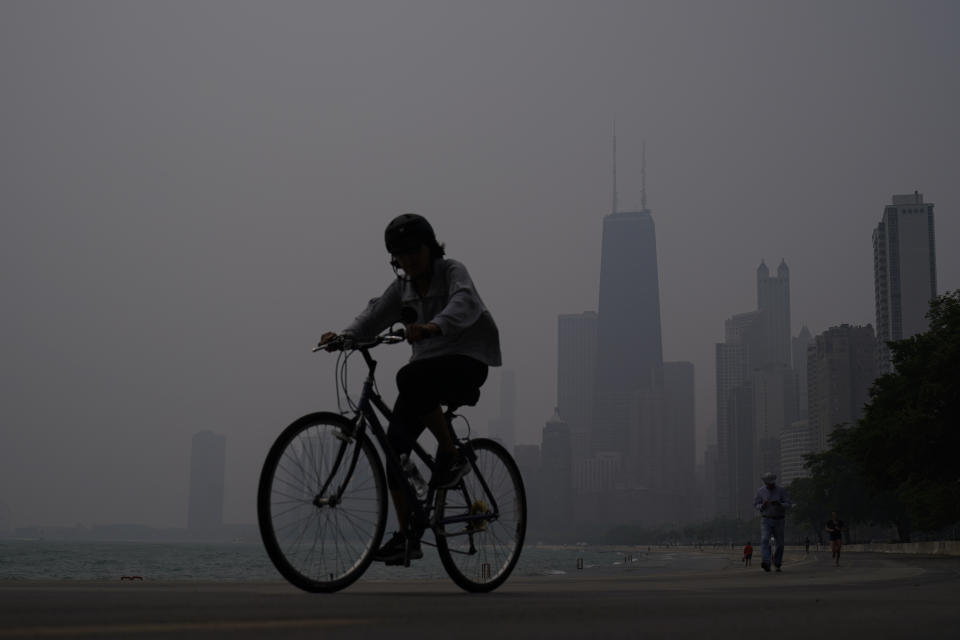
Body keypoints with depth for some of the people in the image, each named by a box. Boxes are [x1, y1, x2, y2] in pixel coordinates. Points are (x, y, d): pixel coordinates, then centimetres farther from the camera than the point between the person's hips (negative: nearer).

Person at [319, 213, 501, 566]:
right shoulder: (402, 286, 13)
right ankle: (408, 536, 1)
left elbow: (464, 303, -26)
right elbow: (376, 313, 0)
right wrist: (344, 335, -21)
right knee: (395, 441, -6)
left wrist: (435, 326, -47)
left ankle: (451, 455, -19)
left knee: (410, 378, -36)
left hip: (466, 362, -7)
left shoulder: (452, 271, -5)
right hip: (428, 367, 7)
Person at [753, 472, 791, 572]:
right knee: (764, 540, -21)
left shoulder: (781, 490, -3)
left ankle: (777, 565, 24)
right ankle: (766, 563, -35)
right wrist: (762, 506, -20)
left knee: (779, 544, 4)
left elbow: (788, 505, -7)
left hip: (778, 521, 1)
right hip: (765, 520, -1)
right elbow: (756, 505, 4)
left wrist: (779, 504, -28)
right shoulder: (760, 491, 0)